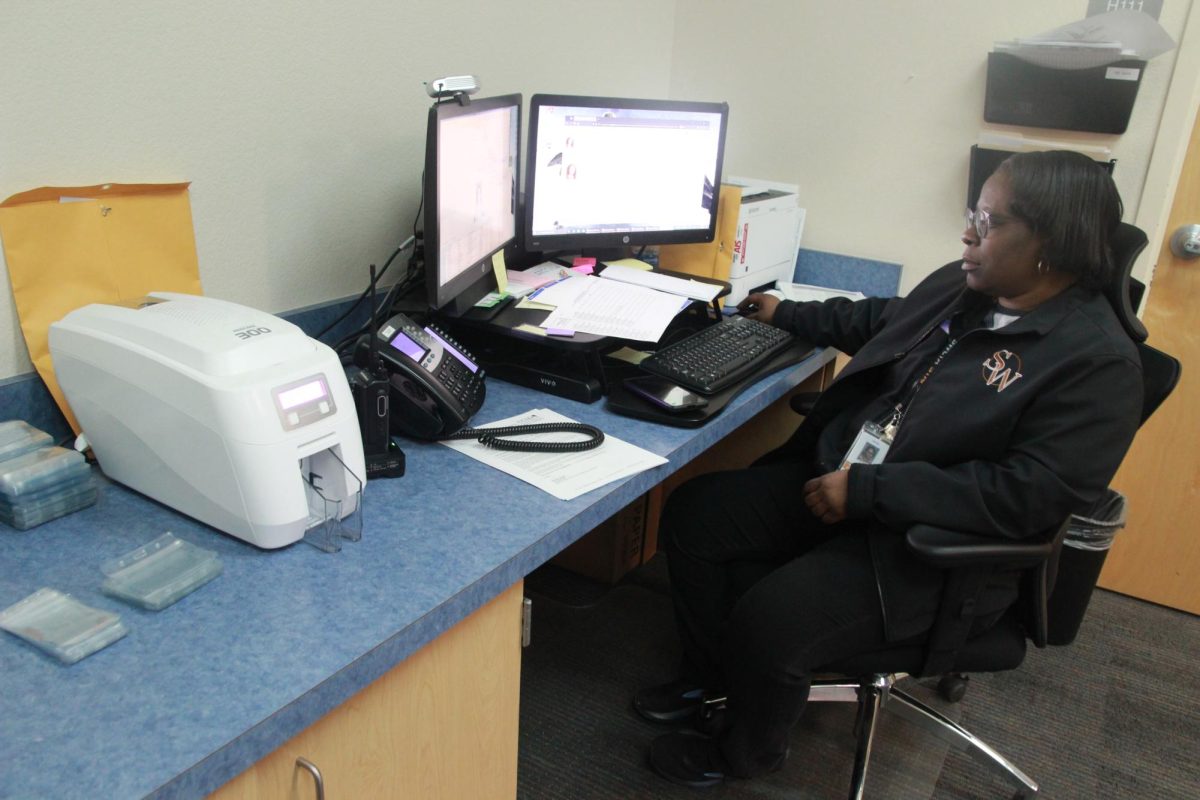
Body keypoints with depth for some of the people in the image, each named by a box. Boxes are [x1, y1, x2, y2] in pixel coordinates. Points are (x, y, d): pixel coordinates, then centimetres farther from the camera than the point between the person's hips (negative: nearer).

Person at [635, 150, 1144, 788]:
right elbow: (880, 321, 27)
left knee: (768, 619, -24)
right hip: (832, 477, 8)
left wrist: (868, 491, -26)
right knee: (693, 514, -3)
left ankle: (742, 753, 11)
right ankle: (712, 677, 22)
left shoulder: (1097, 362, -18)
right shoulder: (958, 285, 6)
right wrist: (789, 316, 30)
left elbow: (1029, 495, -26)